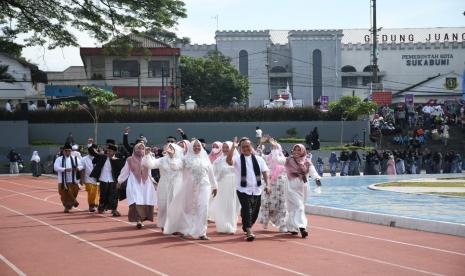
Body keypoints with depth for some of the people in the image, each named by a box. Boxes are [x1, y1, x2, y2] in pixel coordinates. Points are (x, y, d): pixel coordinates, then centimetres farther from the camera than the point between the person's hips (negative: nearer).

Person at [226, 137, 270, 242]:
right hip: (243, 190, -4)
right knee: (247, 210, -16)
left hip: (257, 189, 4)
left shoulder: (258, 159, 9)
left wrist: (267, 184, -4)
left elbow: (265, 172, 8)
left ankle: (246, 227, 34)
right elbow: (228, 160, -21)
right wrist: (233, 147, -27)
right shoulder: (238, 159, -1)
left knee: (255, 211, 11)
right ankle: (249, 232, -18)